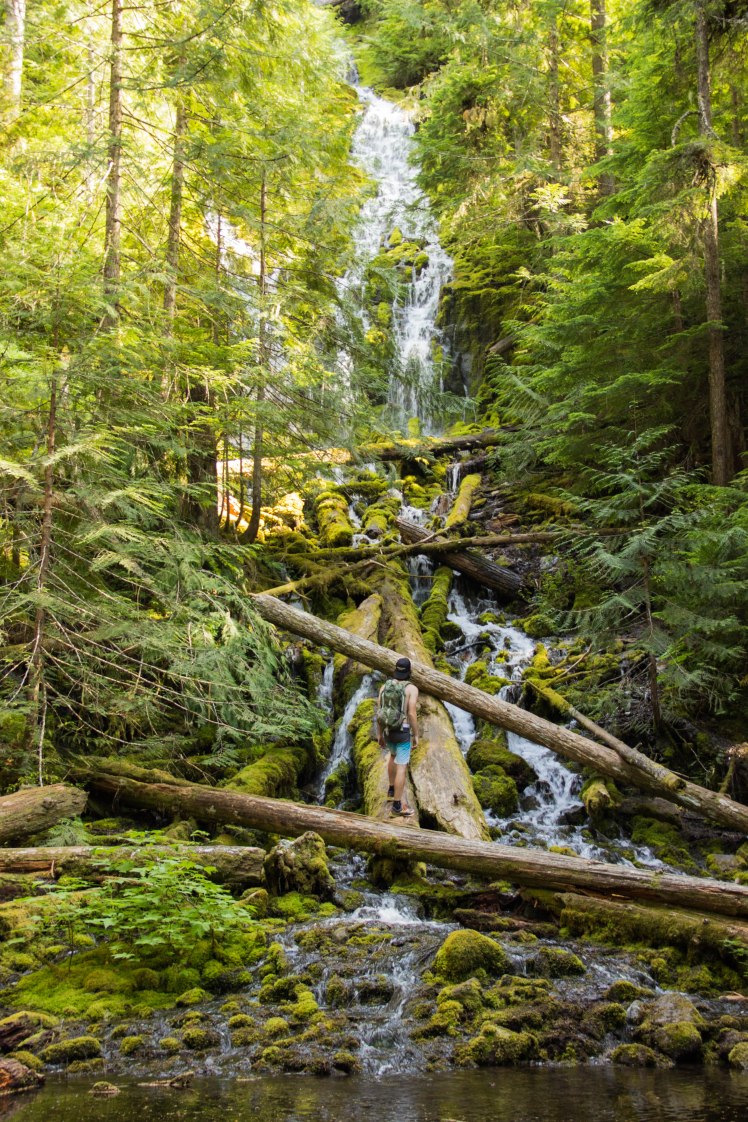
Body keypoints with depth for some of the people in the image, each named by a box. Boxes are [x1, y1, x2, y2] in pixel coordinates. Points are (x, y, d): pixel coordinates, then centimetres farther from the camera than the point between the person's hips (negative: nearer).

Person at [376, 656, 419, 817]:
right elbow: (412, 714, -19)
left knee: (394, 755, 33)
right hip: (403, 732, -6)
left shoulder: (385, 686, 0)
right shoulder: (412, 688, -14)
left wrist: (379, 734, 12)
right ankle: (397, 805, 4)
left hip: (387, 730, 6)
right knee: (402, 767, 1)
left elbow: (379, 712, 2)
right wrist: (416, 735, -6)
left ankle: (392, 789, 41)